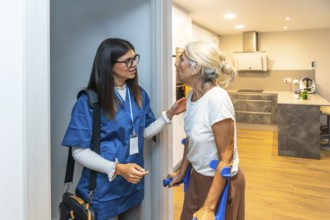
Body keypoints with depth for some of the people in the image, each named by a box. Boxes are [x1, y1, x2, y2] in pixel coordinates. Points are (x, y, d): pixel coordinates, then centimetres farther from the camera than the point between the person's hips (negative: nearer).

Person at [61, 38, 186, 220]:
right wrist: (118, 168, -27)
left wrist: (169, 114, -2)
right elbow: (80, 151, -17)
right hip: (104, 190, -5)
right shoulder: (89, 101, -16)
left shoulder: (139, 94, 1)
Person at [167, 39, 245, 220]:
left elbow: (226, 158, -23)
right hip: (197, 176, 7)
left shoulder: (217, 99, -28)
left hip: (220, 180, -7)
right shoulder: (192, 95, -5)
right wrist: (181, 172, 16)